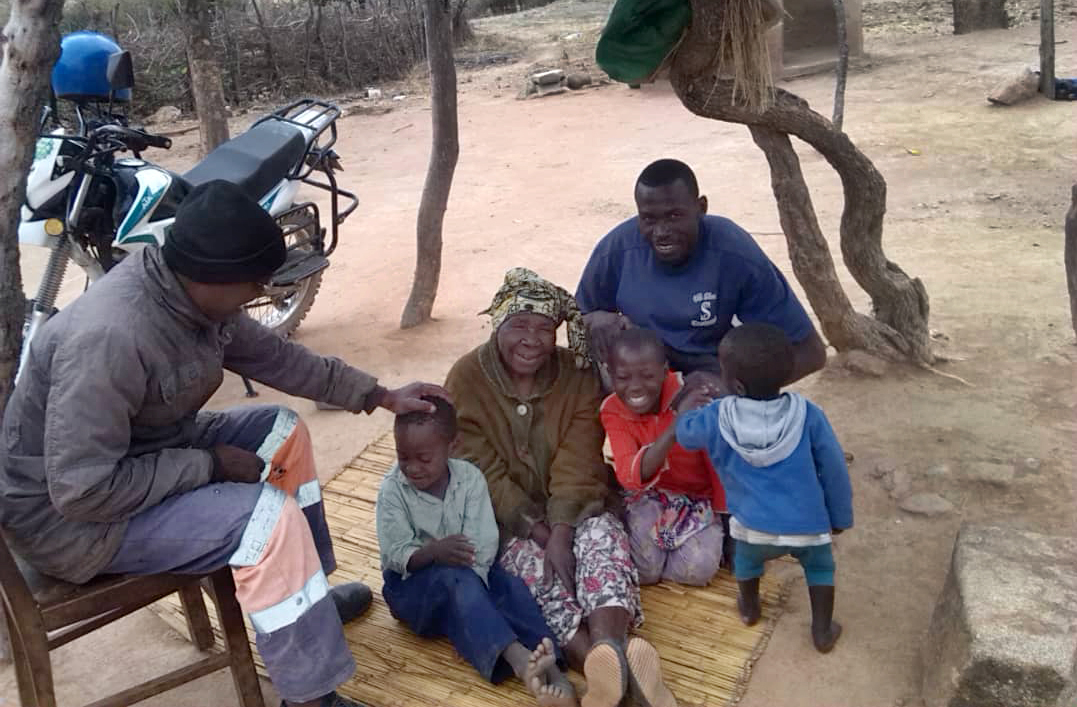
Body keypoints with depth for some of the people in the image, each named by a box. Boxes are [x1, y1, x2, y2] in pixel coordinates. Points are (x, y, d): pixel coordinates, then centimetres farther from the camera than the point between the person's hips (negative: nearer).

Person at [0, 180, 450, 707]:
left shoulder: (191, 294, -9)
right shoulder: (110, 338, -35)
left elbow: (272, 356, 5)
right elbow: (85, 490, -32)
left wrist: (377, 396, 5)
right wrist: (211, 464, -23)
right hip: (69, 513, -9)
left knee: (283, 430, 8)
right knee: (271, 518, -24)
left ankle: (310, 593, 23)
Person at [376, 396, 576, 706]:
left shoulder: (469, 478, -8)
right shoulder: (392, 490, -11)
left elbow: (483, 545, -13)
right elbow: (397, 555, -17)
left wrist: (467, 581, -28)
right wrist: (434, 552, -36)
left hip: (468, 575, 3)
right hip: (412, 581, -3)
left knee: (513, 587, -26)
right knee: (455, 581, -35)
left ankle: (551, 669, -45)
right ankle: (518, 658, -55)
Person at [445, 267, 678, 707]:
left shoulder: (578, 375, -6)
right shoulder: (466, 380, -11)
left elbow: (577, 465, -14)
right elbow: (484, 473, -15)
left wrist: (561, 532, -27)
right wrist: (540, 533, -23)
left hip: (574, 505, 2)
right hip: (508, 516, -1)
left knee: (604, 540, -30)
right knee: (534, 566, -31)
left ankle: (608, 657, -51)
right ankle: (609, 669, -49)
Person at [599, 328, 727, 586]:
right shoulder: (613, 411, -17)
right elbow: (630, 476, -34)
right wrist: (677, 424, -49)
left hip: (697, 498, 0)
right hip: (648, 497, 1)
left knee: (699, 568, -23)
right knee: (642, 570, -22)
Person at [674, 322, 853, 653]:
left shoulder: (716, 419, -11)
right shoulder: (808, 415, -10)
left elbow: (685, 433, 10)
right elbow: (834, 471, -2)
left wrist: (687, 407, 30)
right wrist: (840, 516, 13)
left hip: (754, 526, 0)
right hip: (809, 526, 0)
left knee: (747, 557, 34)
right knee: (820, 565, 31)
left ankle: (750, 608, 53)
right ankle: (823, 631, 36)